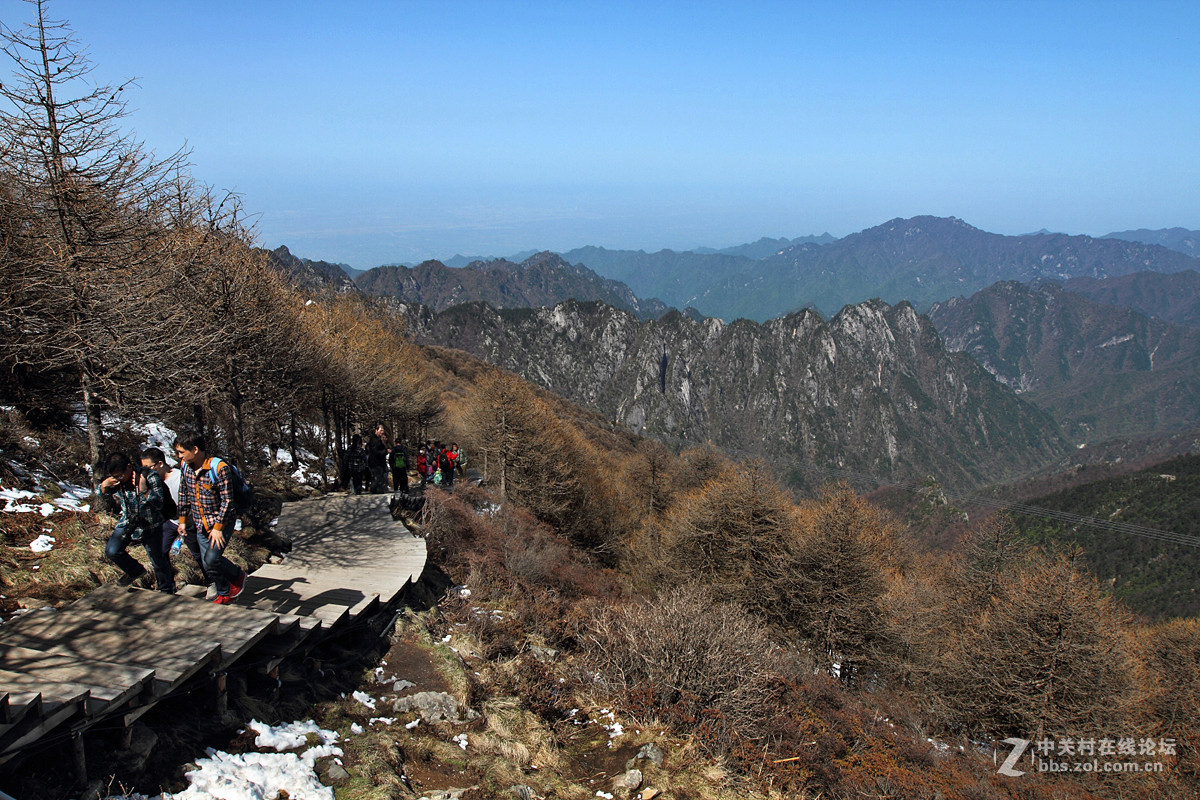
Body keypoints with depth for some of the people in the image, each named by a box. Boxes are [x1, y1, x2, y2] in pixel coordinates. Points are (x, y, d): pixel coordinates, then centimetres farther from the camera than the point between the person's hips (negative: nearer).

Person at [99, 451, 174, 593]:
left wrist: (144, 490, -35)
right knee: (111, 551, -14)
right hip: (127, 522, 4)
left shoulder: (150, 477, -21)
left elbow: (159, 504, -21)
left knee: (158, 561, 4)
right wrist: (103, 486, -9)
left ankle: (167, 592, 26)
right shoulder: (115, 481, -6)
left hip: (149, 525, -4)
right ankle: (135, 571, 15)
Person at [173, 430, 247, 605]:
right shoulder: (185, 465, -2)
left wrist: (217, 527, -18)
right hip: (200, 524, 6)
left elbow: (227, 500, -18)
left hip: (222, 521, -6)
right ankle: (224, 593, 28)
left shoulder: (220, 468, -22)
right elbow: (183, 494, 12)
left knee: (212, 559, -17)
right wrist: (183, 519, 12)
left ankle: (238, 575, 11)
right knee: (206, 564, 7)